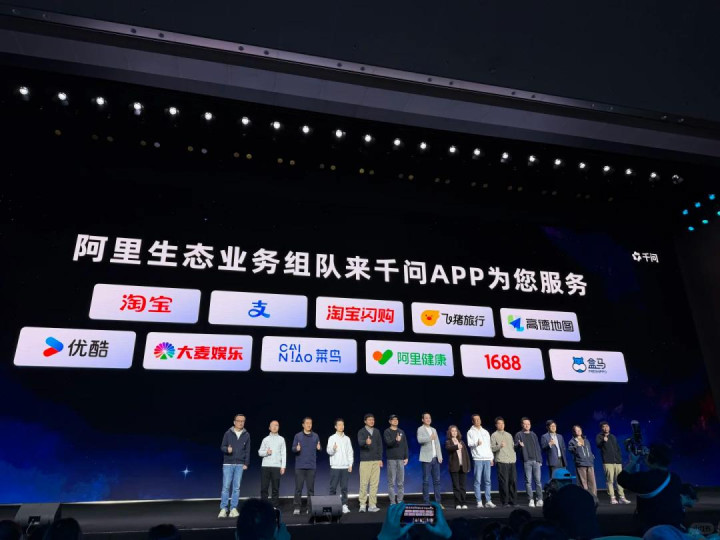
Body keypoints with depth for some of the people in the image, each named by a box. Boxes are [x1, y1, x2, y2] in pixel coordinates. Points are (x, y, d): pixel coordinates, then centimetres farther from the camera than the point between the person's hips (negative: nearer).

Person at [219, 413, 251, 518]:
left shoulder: (246, 435, 6)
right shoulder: (228, 433, 2)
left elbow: (247, 450, 8)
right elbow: (222, 446, 3)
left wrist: (246, 463, 2)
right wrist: (227, 449, -19)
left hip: (240, 465, 2)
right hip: (228, 464, -1)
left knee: (236, 487, 3)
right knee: (226, 487, -3)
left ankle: (233, 508, 10)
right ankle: (223, 509, 3)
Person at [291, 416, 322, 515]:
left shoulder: (315, 436, 7)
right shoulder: (298, 436, 2)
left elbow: (319, 448, 8)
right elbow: (293, 449, 2)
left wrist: (319, 448, -14)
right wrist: (296, 449, -20)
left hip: (311, 466, 1)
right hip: (300, 466, -1)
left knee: (311, 488, 4)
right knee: (298, 488, -1)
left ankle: (310, 507, 12)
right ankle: (296, 507, 8)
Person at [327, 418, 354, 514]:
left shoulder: (347, 438, 9)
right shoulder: (332, 438, 1)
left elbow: (350, 452, 10)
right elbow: (329, 451, -6)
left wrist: (350, 464, 2)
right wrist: (333, 448, -28)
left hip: (345, 467, 2)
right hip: (335, 466, -2)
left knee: (344, 487, 3)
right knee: (333, 487, 1)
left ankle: (344, 505, 9)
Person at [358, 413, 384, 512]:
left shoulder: (377, 431, 12)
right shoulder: (361, 432, -2)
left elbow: (380, 445, 13)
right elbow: (360, 442, -21)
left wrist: (380, 459, 5)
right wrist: (366, 442, -44)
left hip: (376, 461, 4)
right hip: (365, 461, -4)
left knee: (374, 483, 3)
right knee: (364, 483, -3)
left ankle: (372, 505, 10)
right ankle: (362, 505, 6)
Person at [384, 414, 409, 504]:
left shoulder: (401, 432, 13)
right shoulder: (387, 432, 0)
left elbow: (405, 445, 14)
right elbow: (388, 443, -15)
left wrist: (406, 457, 7)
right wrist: (396, 440, -33)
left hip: (401, 459, 4)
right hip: (391, 459, -4)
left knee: (401, 481, 6)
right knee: (391, 481, -2)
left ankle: (400, 501, 14)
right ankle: (392, 501, 4)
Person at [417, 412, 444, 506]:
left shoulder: (433, 430, 18)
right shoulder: (420, 429, -2)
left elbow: (437, 443, 16)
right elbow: (419, 439, -21)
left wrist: (440, 456, 7)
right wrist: (430, 438, -24)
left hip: (435, 458, 6)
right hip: (427, 458, -6)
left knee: (437, 480, 7)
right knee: (426, 481, -3)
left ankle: (438, 502, 12)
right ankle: (426, 502, 3)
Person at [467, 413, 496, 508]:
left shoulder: (485, 432, 18)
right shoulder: (471, 432, 5)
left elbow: (489, 445, 19)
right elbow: (470, 444, -7)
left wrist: (492, 458, 13)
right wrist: (476, 443, -27)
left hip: (487, 459, 4)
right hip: (477, 459, -4)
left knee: (487, 481, 5)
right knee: (478, 481, -4)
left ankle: (488, 501, 9)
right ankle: (479, 502, -1)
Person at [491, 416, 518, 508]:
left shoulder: (509, 435, 21)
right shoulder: (494, 435, 4)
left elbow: (513, 446, 23)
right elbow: (492, 448, -4)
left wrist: (514, 456, 10)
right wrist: (500, 446, -21)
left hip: (512, 461, 5)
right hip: (501, 462, -5)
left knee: (513, 481, 3)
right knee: (504, 482, -7)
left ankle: (512, 501, 13)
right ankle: (504, 502, 0)